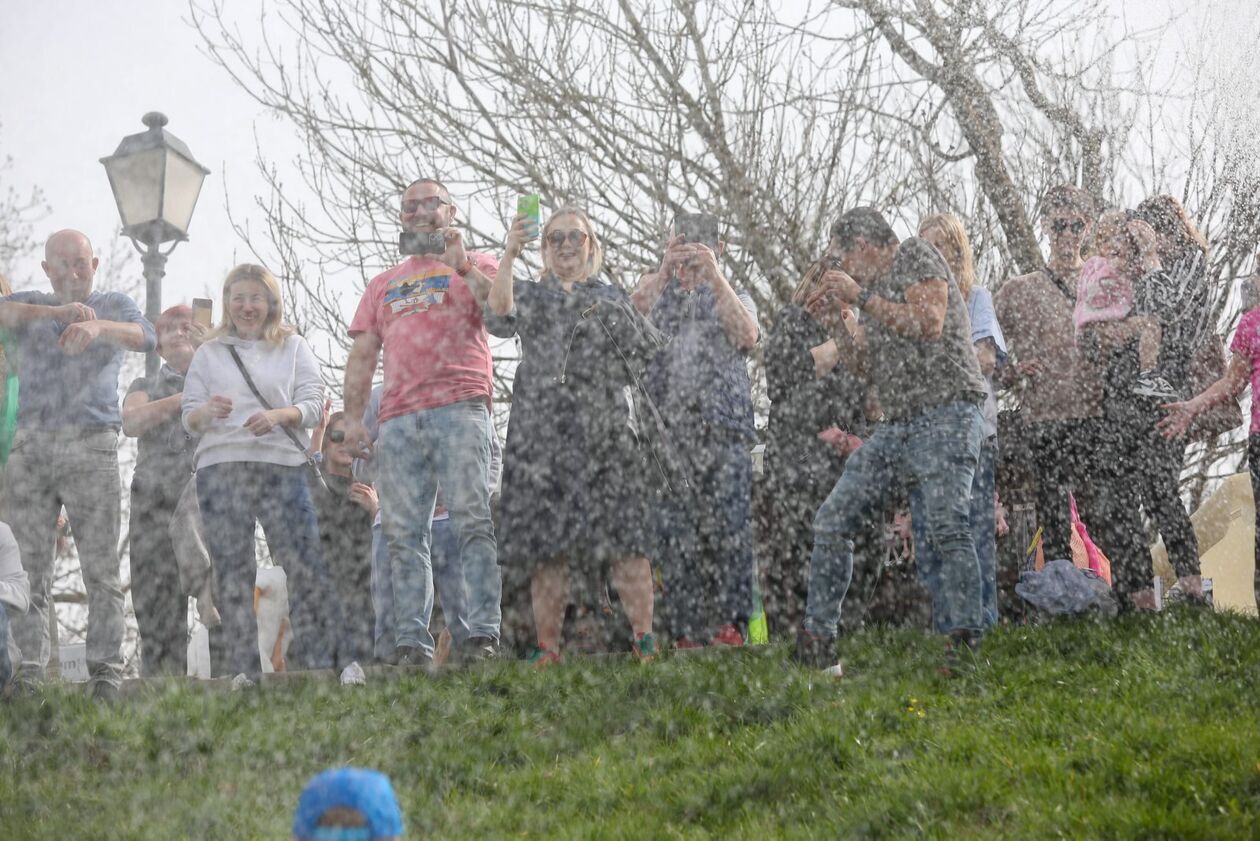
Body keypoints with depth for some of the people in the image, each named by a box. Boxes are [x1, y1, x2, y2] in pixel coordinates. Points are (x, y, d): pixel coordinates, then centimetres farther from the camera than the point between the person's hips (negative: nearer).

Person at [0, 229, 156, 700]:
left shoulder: (113, 306, 12)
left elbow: (145, 337, -11)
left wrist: (97, 325, -32)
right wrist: (56, 312, -24)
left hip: (90, 448, -2)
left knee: (101, 567, -6)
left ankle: (106, 671, -6)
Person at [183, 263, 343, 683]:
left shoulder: (294, 347, 14)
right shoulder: (209, 353, 17)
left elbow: (313, 404, 5)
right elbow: (189, 418, 11)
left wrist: (278, 416, -15)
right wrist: (207, 411, -13)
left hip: (282, 465, -1)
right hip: (221, 469, 1)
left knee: (305, 565, -9)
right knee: (232, 572, -1)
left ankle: (319, 662, -6)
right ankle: (242, 671, 1)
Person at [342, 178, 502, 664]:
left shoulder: (475, 266, 16)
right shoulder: (382, 285, 27)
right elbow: (362, 355, 21)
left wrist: (461, 266, -8)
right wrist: (352, 417, 9)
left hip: (460, 408, -4)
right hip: (398, 420, 4)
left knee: (472, 520, -13)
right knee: (404, 534, -3)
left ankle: (484, 636, -15)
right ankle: (411, 644, -3)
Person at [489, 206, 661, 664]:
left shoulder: (612, 296, 21)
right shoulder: (533, 295, 17)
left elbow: (651, 350, 12)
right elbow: (501, 319, -7)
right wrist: (508, 256, -18)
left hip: (605, 430, 0)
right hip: (543, 431, 0)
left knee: (624, 538, -9)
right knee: (546, 543, -4)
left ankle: (644, 639, -9)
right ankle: (547, 648, -2)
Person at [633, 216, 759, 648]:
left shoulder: (733, 297, 19)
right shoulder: (658, 292, 21)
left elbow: (747, 336, -3)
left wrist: (715, 275, -8)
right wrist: (664, 270, -9)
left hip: (723, 426, -1)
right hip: (666, 428, 1)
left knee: (725, 524, -10)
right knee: (674, 527, -6)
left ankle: (729, 625, -10)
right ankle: (685, 630, -6)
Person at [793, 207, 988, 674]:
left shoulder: (915, 256, 1)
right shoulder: (877, 289, 24)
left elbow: (929, 324, -14)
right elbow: (869, 370, 24)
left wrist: (861, 296, -9)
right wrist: (837, 317, 14)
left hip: (945, 414, -8)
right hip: (896, 426, 9)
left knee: (943, 527, -22)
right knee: (833, 521, 1)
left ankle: (964, 641, -22)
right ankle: (817, 640, 4)